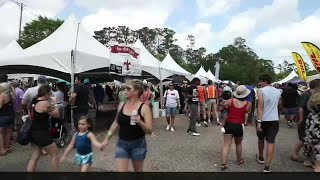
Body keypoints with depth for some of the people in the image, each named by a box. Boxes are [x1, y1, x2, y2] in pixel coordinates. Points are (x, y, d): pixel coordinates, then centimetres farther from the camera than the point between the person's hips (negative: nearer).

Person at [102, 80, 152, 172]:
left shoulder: (144, 108, -14)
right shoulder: (121, 105, -2)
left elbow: (149, 131, -14)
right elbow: (116, 122, 13)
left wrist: (140, 122, -32)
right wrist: (107, 138, 16)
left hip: (138, 144, -3)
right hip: (121, 144, 3)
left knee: (138, 170, 18)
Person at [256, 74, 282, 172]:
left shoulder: (261, 91, -10)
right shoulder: (278, 91, 7)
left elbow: (260, 107, -18)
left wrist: (259, 121, -20)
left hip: (263, 119, -3)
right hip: (274, 119, 3)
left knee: (261, 139, 19)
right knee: (271, 142, 1)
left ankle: (260, 157, 39)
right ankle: (267, 167, -2)